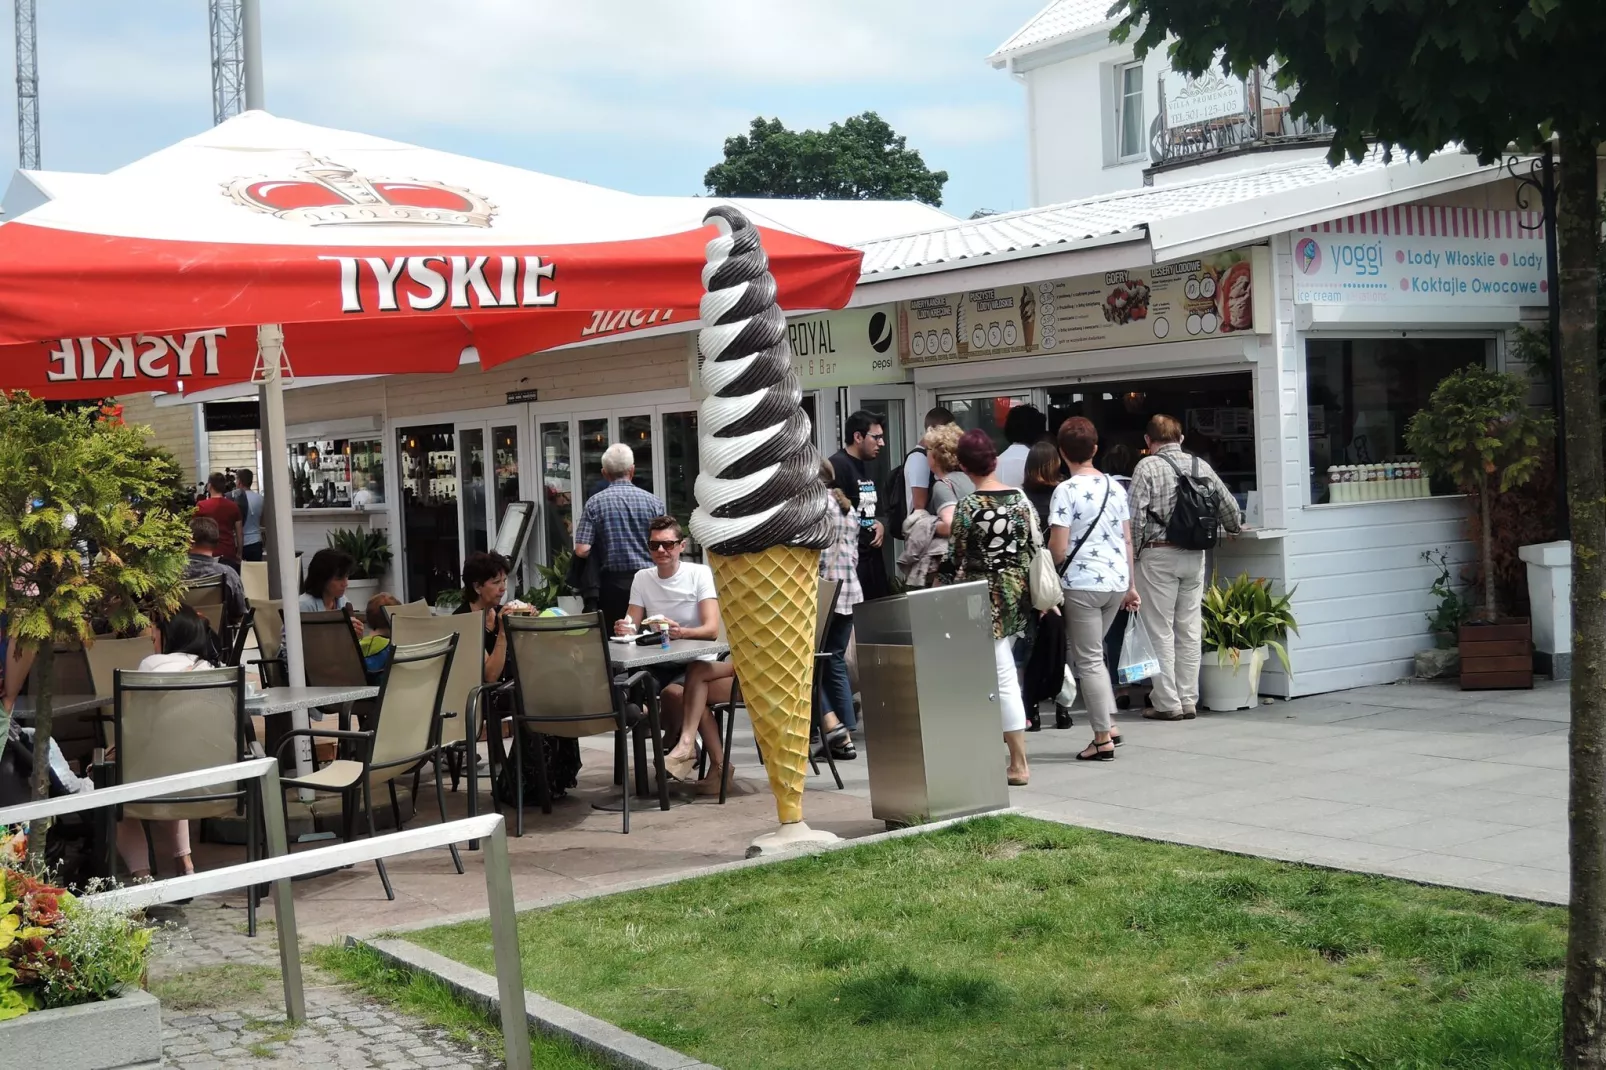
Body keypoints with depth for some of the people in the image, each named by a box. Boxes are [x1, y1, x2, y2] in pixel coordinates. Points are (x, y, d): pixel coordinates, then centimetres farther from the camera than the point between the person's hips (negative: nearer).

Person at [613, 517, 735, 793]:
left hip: (699, 662, -3)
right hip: (662, 666, 3)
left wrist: (682, 632, -39)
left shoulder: (699, 573, -6)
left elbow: (712, 629, -18)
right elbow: (631, 627, 3)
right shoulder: (642, 579, 8)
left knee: (673, 693, -34)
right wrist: (624, 629, -23)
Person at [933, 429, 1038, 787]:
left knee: (1003, 677, -3)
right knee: (1002, 672, 15)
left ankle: (1019, 764, -1)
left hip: (984, 596, -6)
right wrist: (1034, 594, 19)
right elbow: (1033, 550, 7)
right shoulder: (1021, 499, 2)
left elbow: (954, 560, -10)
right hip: (1017, 593, 6)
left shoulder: (968, 506, -13)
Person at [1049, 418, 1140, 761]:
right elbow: (1127, 540, 12)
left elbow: (1058, 549, -14)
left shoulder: (1067, 491, -10)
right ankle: (1109, 724, 17)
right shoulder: (1115, 487, 9)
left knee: (1089, 660, 2)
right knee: (1090, 653, 21)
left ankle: (1103, 739, 3)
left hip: (1082, 583, -6)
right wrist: (1130, 586, 20)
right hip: (1116, 580, 6)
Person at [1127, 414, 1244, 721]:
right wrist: (1235, 528, 35)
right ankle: (1188, 700, 13)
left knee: (1160, 631, 0)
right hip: (1195, 556, 5)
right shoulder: (1201, 466, 7)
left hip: (1158, 554, -5)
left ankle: (1167, 703, 1)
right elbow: (1229, 506, 14)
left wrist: (1131, 554, -3)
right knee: (1189, 630, 10)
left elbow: (1135, 516, -14)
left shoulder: (1148, 466, -7)